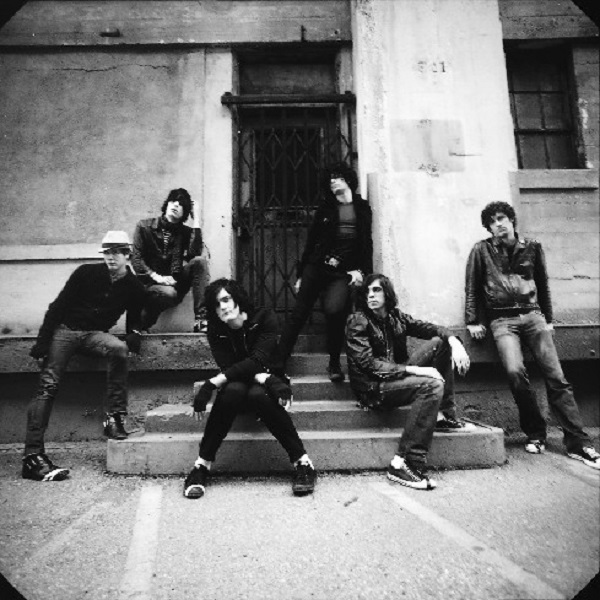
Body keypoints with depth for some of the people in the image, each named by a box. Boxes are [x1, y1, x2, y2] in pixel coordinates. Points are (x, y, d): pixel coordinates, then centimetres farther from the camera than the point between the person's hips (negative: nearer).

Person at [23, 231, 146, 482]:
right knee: (47, 386, -14)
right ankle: (32, 455, -12)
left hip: (95, 334, 1)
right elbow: (58, 305, -2)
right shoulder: (87, 273, -3)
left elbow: (134, 319, 13)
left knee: (119, 349, -31)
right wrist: (42, 342, -8)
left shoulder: (134, 287, 2)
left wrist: (134, 333, -12)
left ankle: (115, 417, -22)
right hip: (65, 329, -1)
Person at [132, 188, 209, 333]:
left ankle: (200, 319, -27)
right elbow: (136, 259, -5)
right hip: (149, 284, -3)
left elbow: (194, 254, -15)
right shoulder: (144, 226, 2)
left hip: (174, 284, 3)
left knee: (200, 260, -21)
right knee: (169, 293, -38)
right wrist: (157, 277, -21)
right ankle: (138, 324, -8)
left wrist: (196, 220, -12)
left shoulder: (185, 232, 6)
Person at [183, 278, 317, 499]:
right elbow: (228, 367, -17)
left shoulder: (265, 318, -15)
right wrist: (265, 378, -34)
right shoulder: (216, 331, -7)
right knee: (233, 389, -34)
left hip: (265, 386, -1)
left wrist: (213, 383, -34)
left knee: (258, 394, -36)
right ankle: (201, 466, -25)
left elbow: (257, 361, -26)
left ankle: (303, 463, -28)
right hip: (238, 382, 2)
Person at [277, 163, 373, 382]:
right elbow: (311, 240, 9)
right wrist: (301, 274, 6)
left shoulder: (362, 208, 11)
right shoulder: (325, 208, 11)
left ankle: (334, 364, -1)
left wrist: (361, 270, -5)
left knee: (334, 311, -22)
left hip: (343, 273, -1)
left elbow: (367, 243, 10)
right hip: (316, 266, 2)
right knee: (299, 313, -1)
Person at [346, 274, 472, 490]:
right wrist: (413, 370, -27)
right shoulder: (357, 322, -13)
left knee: (439, 343, 2)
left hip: (397, 375, 7)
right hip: (373, 388, -7)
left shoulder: (395, 316, 6)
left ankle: (444, 416, 2)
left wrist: (454, 341, -13)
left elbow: (429, 328, 8)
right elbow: (368, 365, -21)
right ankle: (403, 464, -29)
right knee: (433, 385, -29)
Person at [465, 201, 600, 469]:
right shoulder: (482, 250, 6)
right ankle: (535, 434, -3)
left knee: (556, 376, -7)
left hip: (532, 316, 3)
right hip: (502, 319, -2)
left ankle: (578, 443, -1)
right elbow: (472, 288, 8)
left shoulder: (532, 247, 14)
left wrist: (548, 319, 16)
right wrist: (473, 321, 2)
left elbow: (543, 285, 20)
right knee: (515, 372, -23)